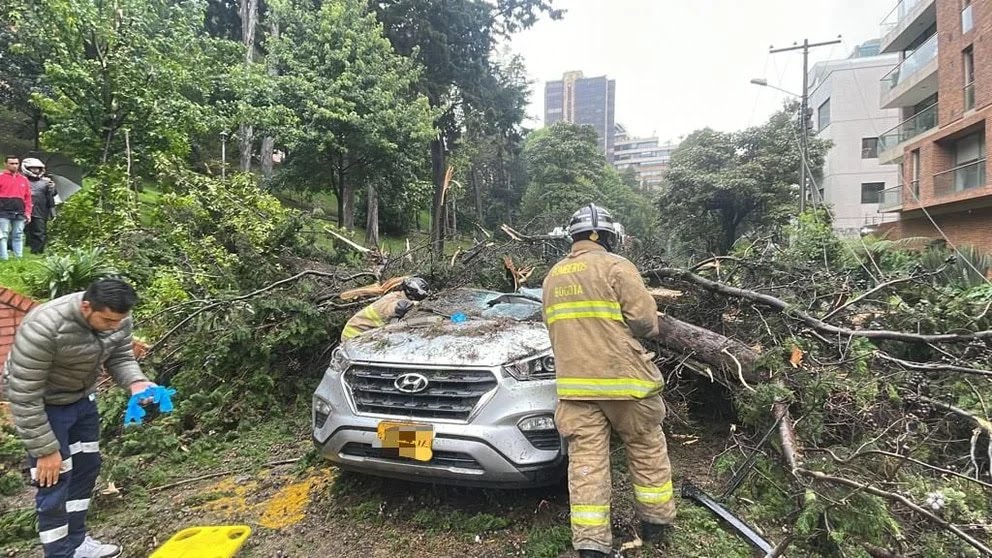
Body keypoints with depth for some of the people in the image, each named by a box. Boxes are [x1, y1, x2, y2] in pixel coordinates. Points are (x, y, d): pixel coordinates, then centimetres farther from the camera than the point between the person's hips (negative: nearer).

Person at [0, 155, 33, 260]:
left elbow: (28, 197, 15)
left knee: (18, 236, 5)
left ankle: (19, 258, 8)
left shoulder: (24, 179, 15)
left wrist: (27, 213, 9)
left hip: (20, 213, 4)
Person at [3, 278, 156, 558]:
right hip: (43, 403, -6)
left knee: (87, 466, 13)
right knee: (54, 478, -5)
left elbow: (120, 357, -4)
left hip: (82, 397, 7)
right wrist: (45, 449, -24)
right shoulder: (42, 328, -37)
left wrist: (136, 382, -26)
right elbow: (24, 396, -29)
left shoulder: (117, 320, -19)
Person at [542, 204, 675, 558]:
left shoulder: (553, 277, 13)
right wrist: (637, 330, 10)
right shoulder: (615, 266, -7)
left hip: (574, 383, 4)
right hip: (622, 379, -4)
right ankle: (656, 523, 29)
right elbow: (645, 319, -12)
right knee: (647, 449, 16)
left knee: (586, 461, 4)